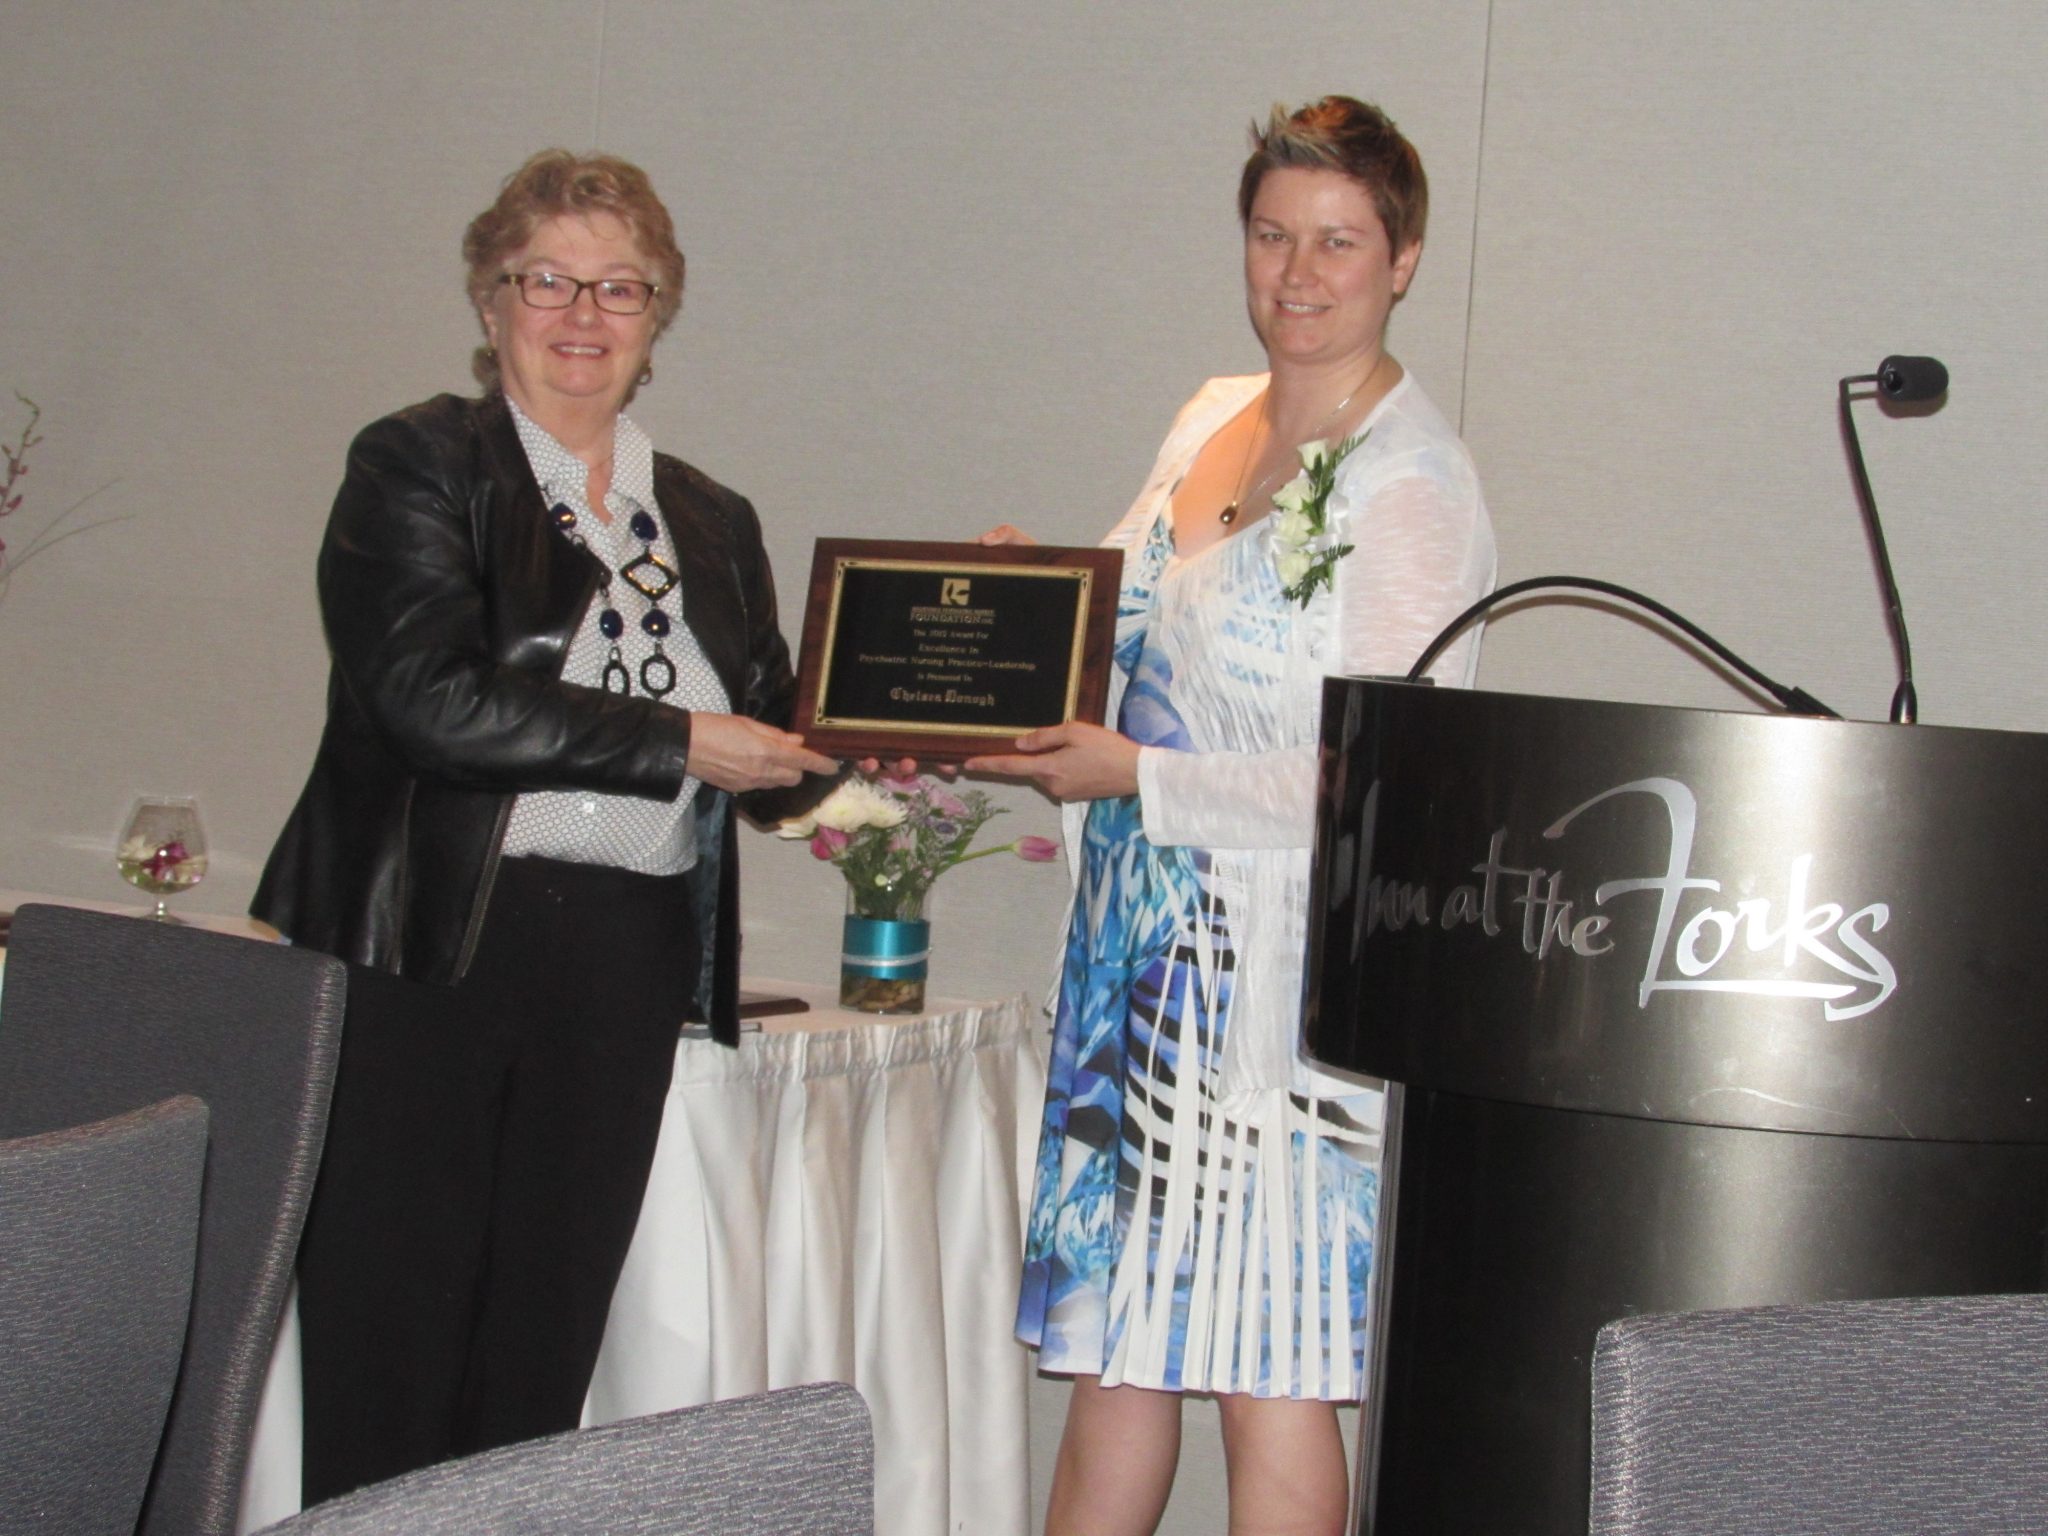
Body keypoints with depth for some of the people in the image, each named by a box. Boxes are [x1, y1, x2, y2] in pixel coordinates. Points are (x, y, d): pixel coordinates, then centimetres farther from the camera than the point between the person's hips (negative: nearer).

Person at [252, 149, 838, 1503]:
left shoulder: (711, 525, 18)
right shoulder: (420, 466, 2)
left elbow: (777, 769, 16)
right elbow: (430, 697, -14)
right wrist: (679, 743, -13)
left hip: (622, 980, 4)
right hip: (425, 961, -4)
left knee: (542, 1364, 6)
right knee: (389, 1355, -3)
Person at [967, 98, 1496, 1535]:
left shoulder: (1413, 489, -13)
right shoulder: (1213, 419, 12)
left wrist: (1138, 775, -16)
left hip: (1282, 971, -8)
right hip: (1146, 945, 8)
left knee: (1267, 1369, -1)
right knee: (1112, 1341, 13)